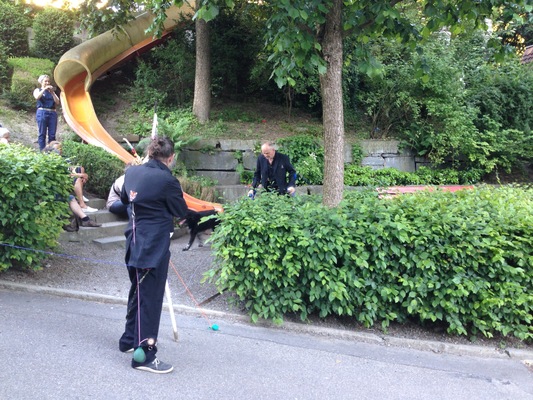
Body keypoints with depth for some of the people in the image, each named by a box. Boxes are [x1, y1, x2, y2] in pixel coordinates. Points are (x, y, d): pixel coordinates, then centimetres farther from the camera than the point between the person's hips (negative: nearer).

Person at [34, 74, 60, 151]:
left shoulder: (52, 91, 19)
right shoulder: (38, 90, 11)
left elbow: (57, 102, 6)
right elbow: (37, 97, -12)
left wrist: (52, 92, -5)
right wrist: (44, 89, -14)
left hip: (52, 113, 3)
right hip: (42, 113, -3)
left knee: (52, 135, -1)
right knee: (42, 134, -4)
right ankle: (42, 151, -3)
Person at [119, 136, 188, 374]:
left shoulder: (132, 172, 2)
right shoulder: (166, 180, -18)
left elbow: (124, 199, 21)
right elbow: (182, 212, -4)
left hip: (135, 242, 8)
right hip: (154, 246, -8)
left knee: (138, 291, 23)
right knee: (150, 298, 0)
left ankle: (129, 339, 39)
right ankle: (144, 355, 8)